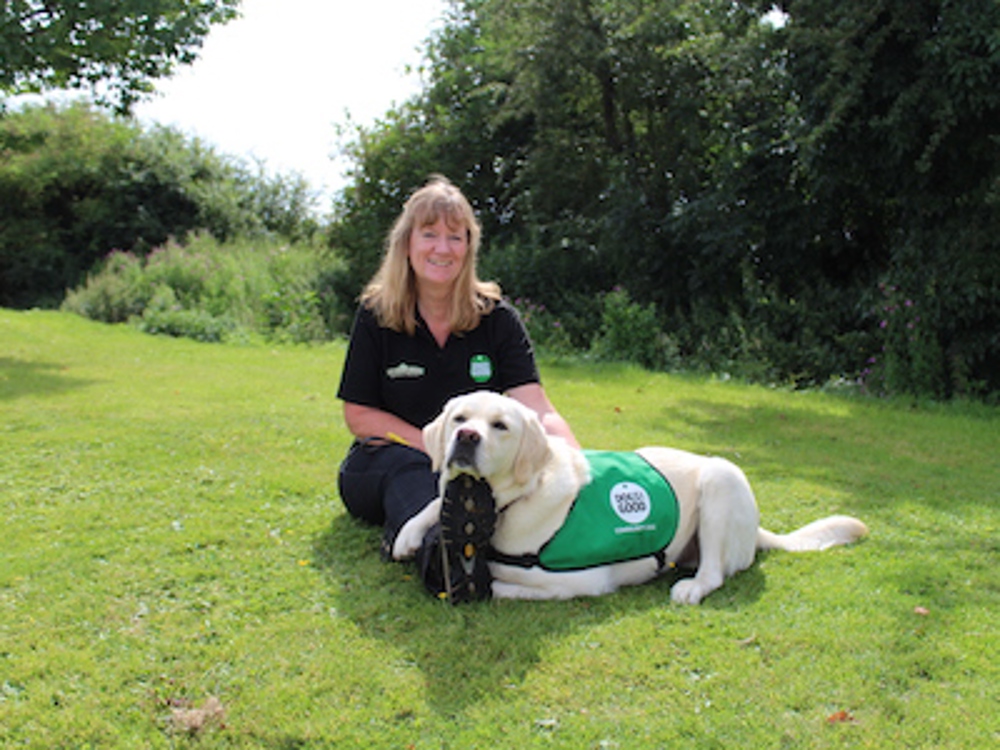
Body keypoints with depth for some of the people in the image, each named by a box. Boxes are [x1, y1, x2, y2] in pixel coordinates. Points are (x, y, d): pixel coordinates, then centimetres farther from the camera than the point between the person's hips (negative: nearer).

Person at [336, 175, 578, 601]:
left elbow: (538, 412, -16)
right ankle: (436, 549, -67)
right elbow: (358, 416, -4)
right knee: (406, 466, -37)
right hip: (383, 464, -2)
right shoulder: (376, 316, -5)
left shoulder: (497, 319, -5)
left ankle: (410, 532, -49)